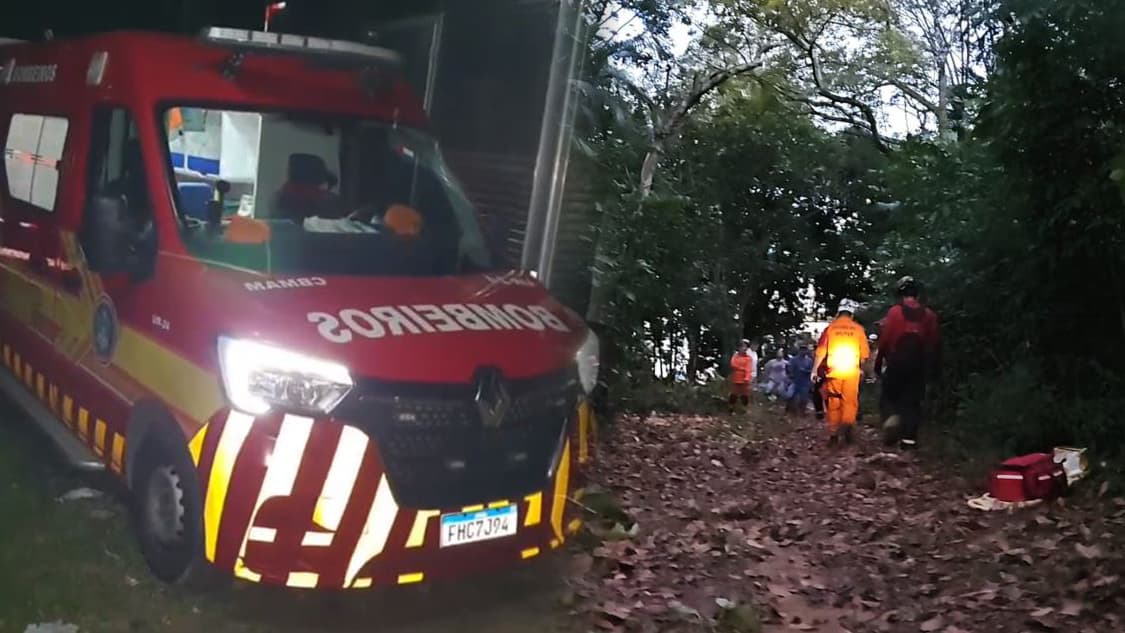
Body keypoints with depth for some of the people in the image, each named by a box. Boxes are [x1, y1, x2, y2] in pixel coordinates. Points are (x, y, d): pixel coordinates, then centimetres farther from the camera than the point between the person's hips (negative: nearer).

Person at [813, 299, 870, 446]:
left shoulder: (830, 327, 2)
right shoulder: (858, 328, 3)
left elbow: (821, 351, 1)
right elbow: (864, 353, 6)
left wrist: (815, 369, 10)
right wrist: (862, 368, 23)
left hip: (833, 371, 0)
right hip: (852, 371, 0)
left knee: (833, 403, 8)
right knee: (850, 401, 4)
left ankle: (834, 434, 10)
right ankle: (849, 424, -21)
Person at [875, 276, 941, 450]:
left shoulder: (894, 312, -7)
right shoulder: (929, 315, 3)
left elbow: (885, 339, -8)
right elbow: (935, 343, 6)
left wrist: (878, 363, 1)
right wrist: (934, 367, 15)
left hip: (895, 364, -3)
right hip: (918, 365, 3)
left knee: (888, 397, 9)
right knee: (912, 401, 9)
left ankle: (891, 419, -20)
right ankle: (909, 438, 4)